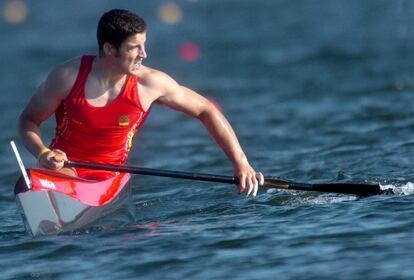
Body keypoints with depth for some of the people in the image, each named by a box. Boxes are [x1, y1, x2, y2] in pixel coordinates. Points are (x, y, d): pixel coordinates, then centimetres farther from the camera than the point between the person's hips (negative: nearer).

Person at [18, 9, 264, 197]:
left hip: (109, 178, 2)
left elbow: (206, 111, 4)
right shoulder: (68, 76, -9)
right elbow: (28, 120, 4)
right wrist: (42, 153, -18)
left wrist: (241, 163, -1)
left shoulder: (150, 83, -7)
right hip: (64, 167, -1)